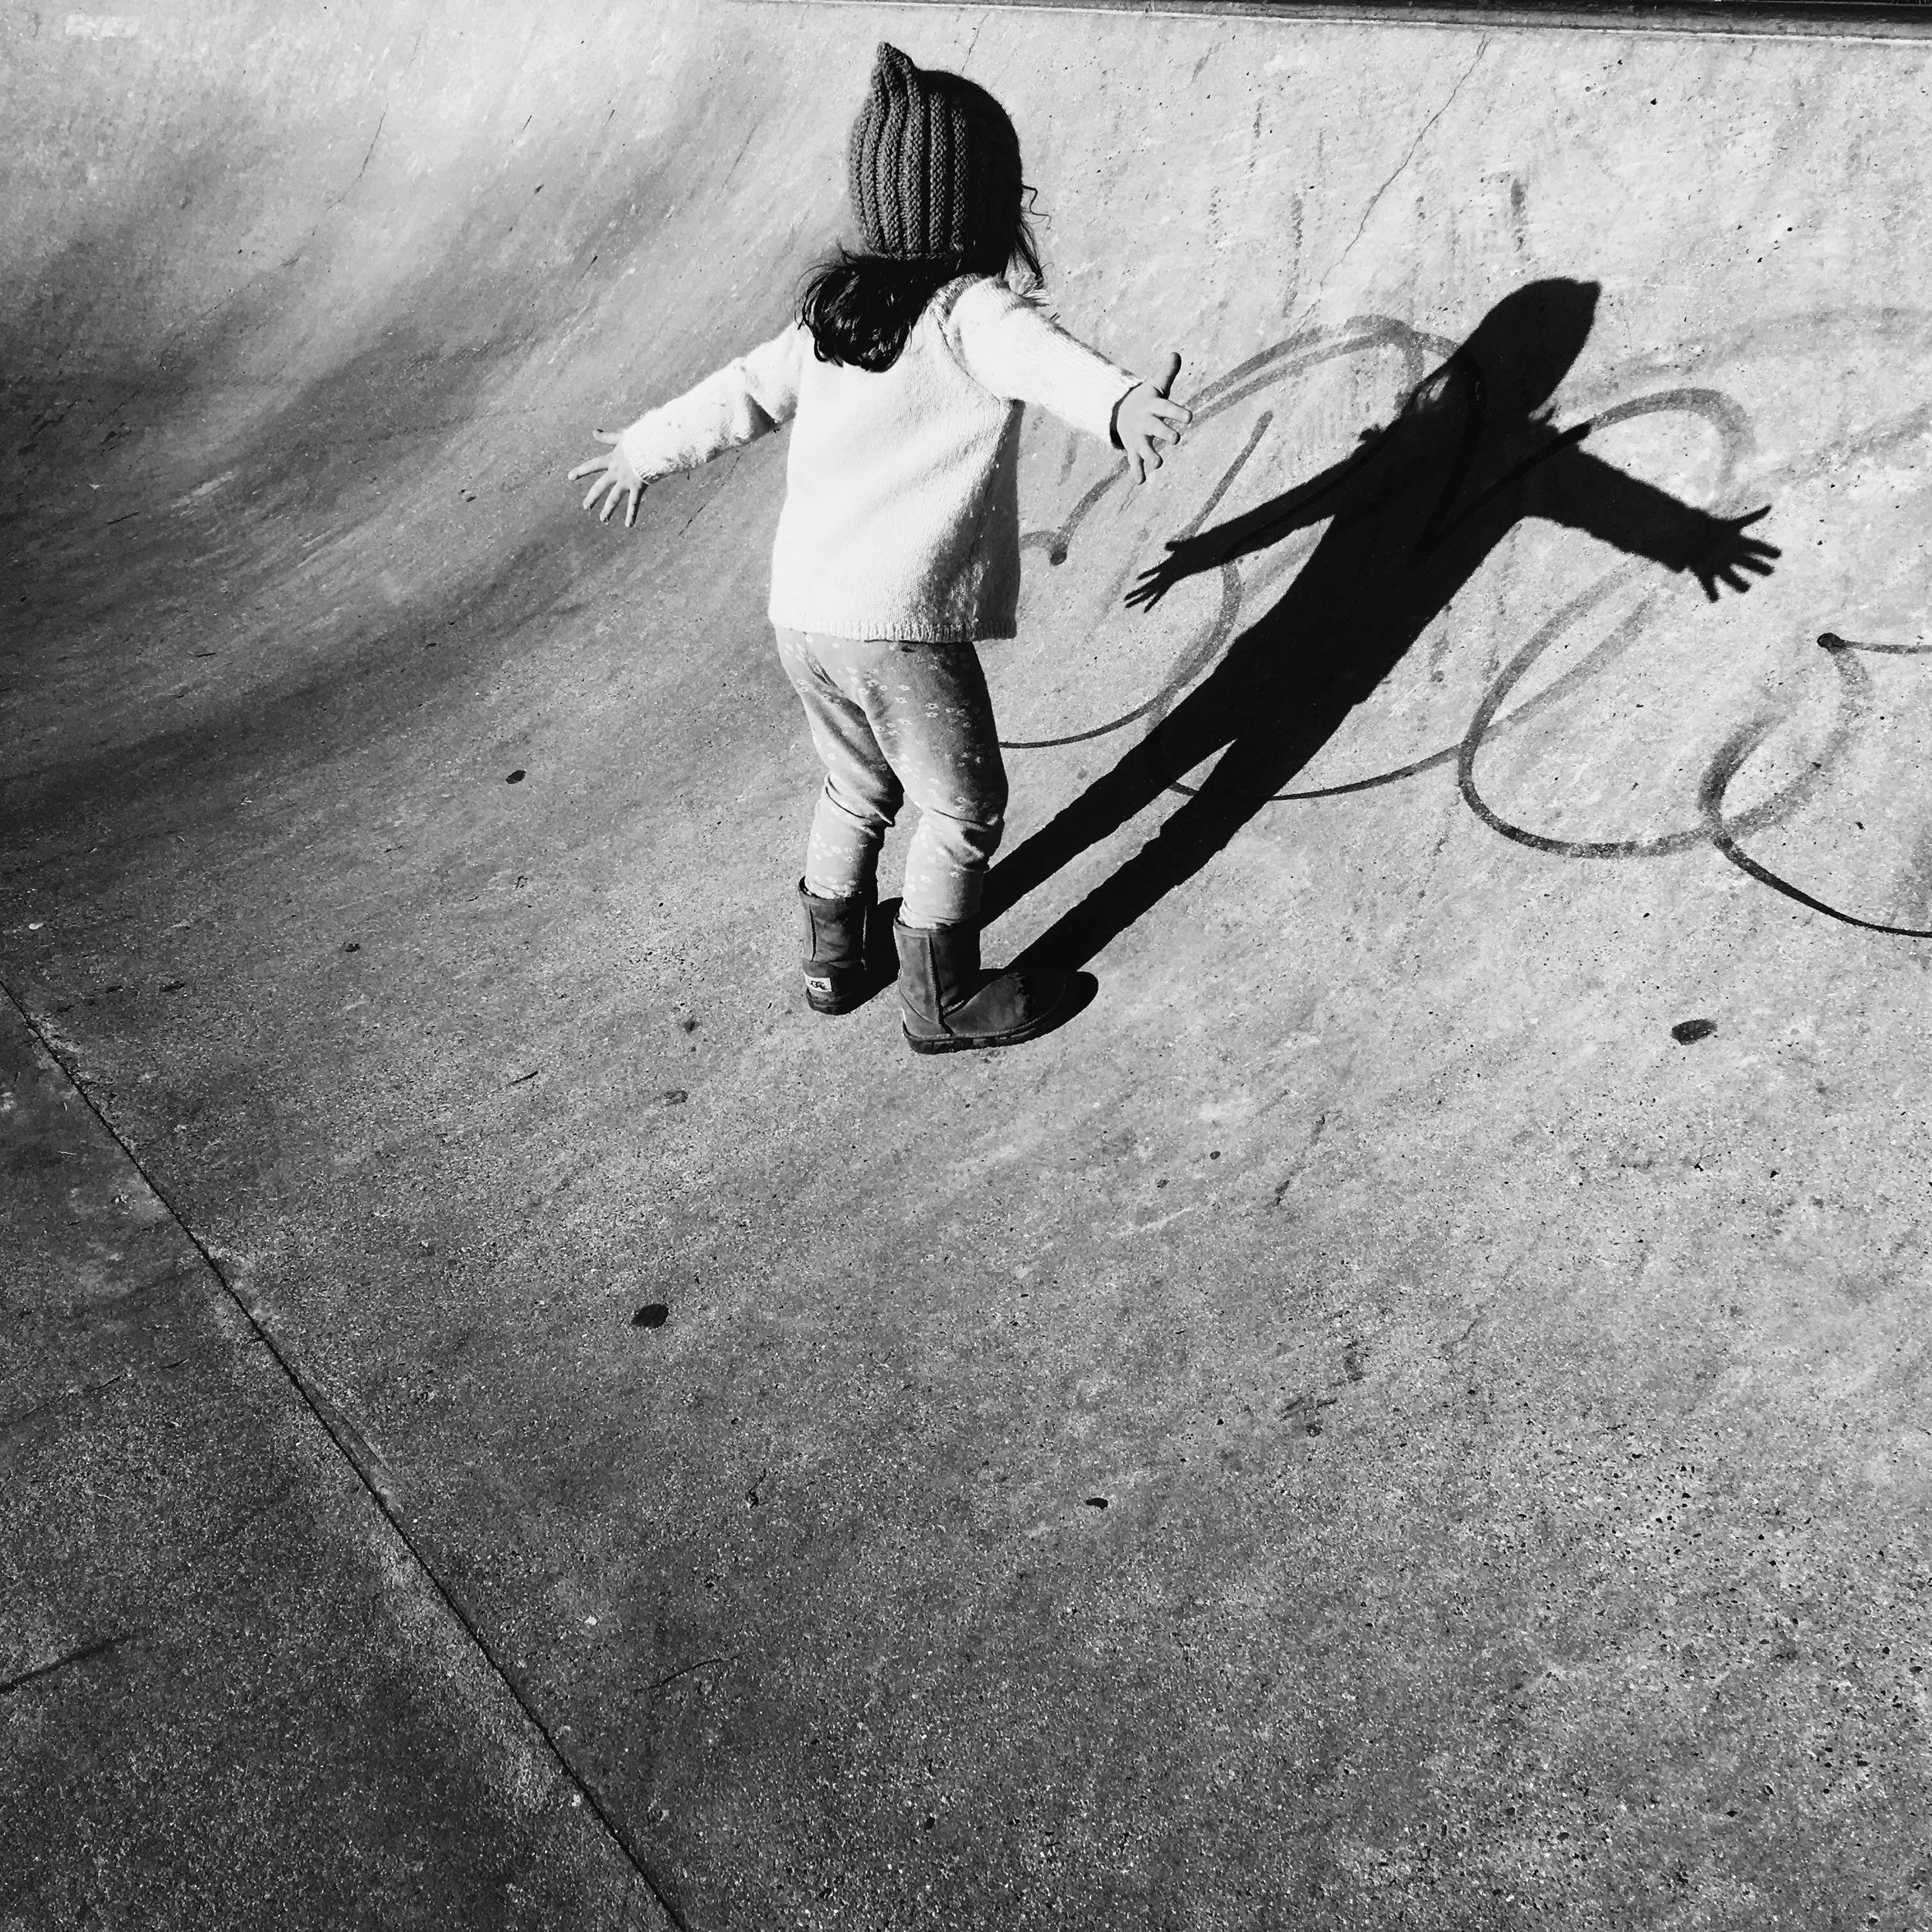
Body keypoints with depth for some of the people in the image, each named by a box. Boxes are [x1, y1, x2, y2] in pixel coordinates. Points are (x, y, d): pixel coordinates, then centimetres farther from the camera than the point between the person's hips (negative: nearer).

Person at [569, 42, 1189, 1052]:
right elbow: (1043, 358, -33)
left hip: (800, 610, 7)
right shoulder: (974, 312, -10)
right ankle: (942, 1001, 23)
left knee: (857, 785, 27)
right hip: (899, 624, -7)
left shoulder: (833, 306, 11)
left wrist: (644, 450, 38)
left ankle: (833, 958, 41)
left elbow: (744, 392, 23)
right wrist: (1121, 402, -53)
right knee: (962, 808, 12)